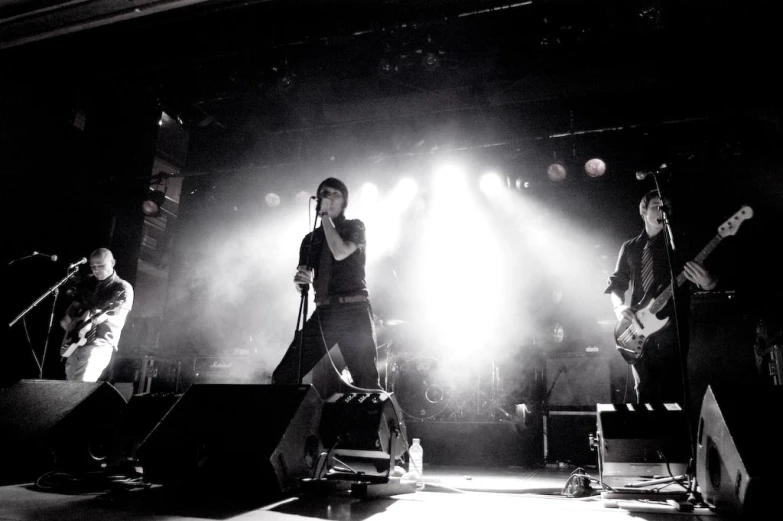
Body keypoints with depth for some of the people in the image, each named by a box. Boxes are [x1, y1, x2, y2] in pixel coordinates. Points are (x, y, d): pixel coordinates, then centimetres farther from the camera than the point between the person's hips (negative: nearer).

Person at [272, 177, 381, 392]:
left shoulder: (354, 227, 8)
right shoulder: (311, 238, 18)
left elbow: (340, 253, -13)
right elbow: (304, 281, 10)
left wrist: (327, 218, -3)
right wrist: (301, 279, -14)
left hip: (353, 311, -4)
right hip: (323, 313, 4)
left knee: (365, 380, -12)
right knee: (282, 376, -2)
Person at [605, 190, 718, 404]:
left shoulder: (680, 242, 6)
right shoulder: (630, 247, 14)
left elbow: (703, 276, 0)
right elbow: (617, 282, 15)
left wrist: (707, 283, -25)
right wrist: (619, 306, -5)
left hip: (671, 329, -3)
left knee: (671, 393, -6)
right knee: (644, 392, 7)